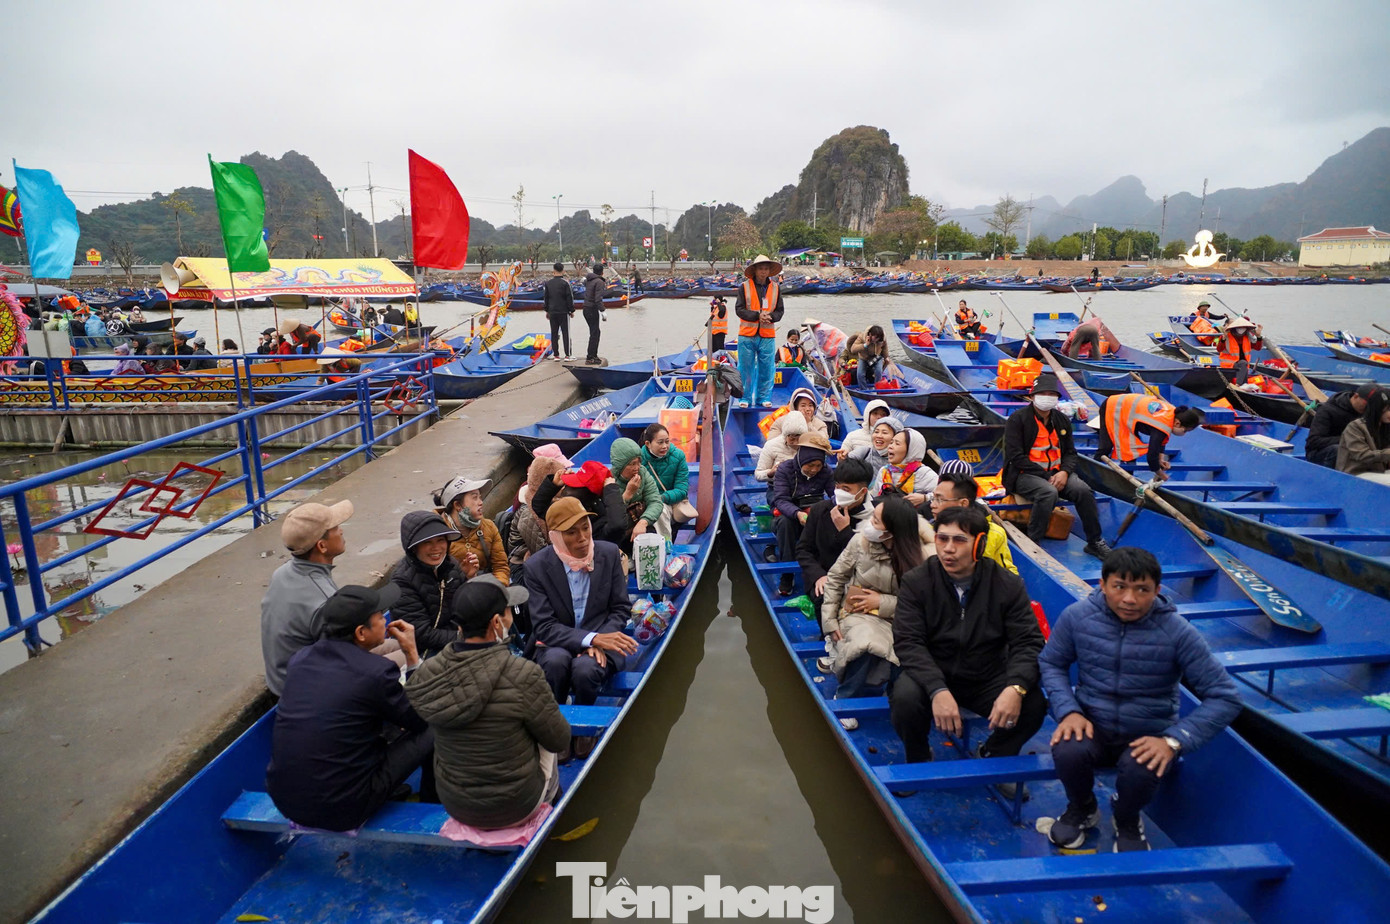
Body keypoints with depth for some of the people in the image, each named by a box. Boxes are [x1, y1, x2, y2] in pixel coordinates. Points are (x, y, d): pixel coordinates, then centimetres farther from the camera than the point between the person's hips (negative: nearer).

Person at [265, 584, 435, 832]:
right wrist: (412, 654, 0)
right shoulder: (377, 672, -20)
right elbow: (420, 720, -3)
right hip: (340, 810, -7)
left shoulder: (300, 658, -1)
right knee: (432, 733, 6)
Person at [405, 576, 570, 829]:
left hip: (455, 807, 4)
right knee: (546, 736, 24)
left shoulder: (427, 673, -16)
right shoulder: (523, 675, -28)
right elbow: (560, 740, -13)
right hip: (514, 807, -3)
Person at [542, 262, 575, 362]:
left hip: (552, 312, 4)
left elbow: (546, 298, 11)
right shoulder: (565, 282, -9)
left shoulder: (548, 283, 4)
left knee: (554, 333, 8)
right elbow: (569, 298, -9)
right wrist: (572, 310, 0)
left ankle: (556, 355, 9)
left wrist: (547, 310, 20)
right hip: (564, 312, -4)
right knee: (566, 333, 1)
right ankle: (567, 355, 0)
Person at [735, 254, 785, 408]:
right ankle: (745, 397, 14)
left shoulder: (776, 288, 10)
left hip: (768, 335, 2)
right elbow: (739, 309, -3)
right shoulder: (745, 286, 1)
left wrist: (770, 317, -12)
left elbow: (780, 311, 10)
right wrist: (757, 315, -15)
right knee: (745, 367, 2)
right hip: (747, 334, -2)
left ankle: (763, 398, 15)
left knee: (767, 368, 3)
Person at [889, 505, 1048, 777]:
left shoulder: (1008, 585, -6)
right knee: (904, 697, -32)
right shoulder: (916, 582, -10)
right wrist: (938, 690, -35)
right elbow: (908, 642, -18)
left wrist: (1016, 688, -31)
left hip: (988, 680, 2)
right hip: (931, 677, -2)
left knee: (1034, 703, -24)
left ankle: (994, 757, 10)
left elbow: (1028, 642, -10)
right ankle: (919, 761, 3)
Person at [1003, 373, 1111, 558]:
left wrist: (1064, 472, -9)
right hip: (1025, 474, -5)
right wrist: (1047, 477, -16)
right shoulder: (1017, 419, -7)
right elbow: (1016, 457, -13)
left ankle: (1095, 542, -2)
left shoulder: (1062, 420, 13)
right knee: (1049, 493, -35)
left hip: (1056, 473, 6)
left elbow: (1070, 452, 15)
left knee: (1083, 490, -20)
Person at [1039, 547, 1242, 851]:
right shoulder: (1077, 616, -11)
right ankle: (1082, 808, 8)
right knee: (1068, 752, -32)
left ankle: (1127, 821, 7)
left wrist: (1174, 740, -22)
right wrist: (1068, 711, -14)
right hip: (1092, 726, 1)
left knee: (1139, 768, -34)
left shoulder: (1177, 632, -15)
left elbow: (1225, 697, -12)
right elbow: (1051, 664, 3)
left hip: (1149, 738, -1)